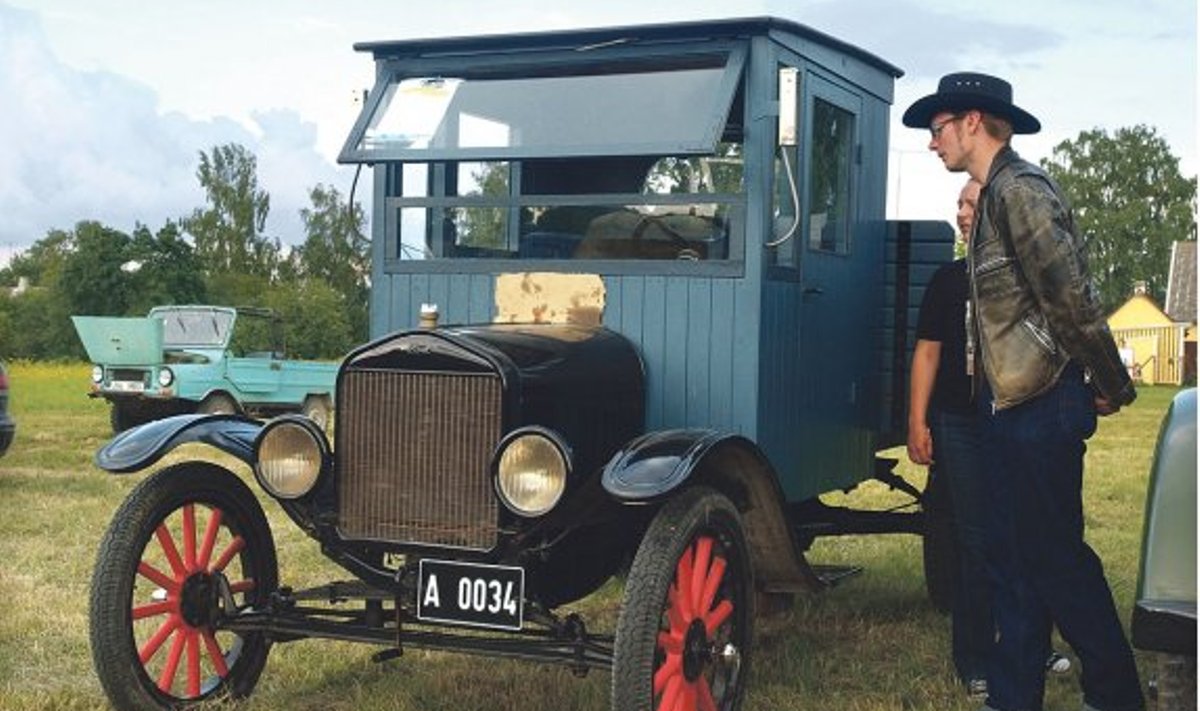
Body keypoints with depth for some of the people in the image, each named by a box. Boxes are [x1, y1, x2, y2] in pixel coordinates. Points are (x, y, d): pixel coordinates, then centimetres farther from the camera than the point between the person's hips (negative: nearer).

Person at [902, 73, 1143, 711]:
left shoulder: (1019, 188, -15)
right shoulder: (996, 193, 16)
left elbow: (1072, 297, -18)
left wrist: (1112, 387, -12)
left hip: (1040, 405, -10)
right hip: (1009, 403, 10)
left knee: (1054, 553, -2)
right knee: (1011, 556, 12)